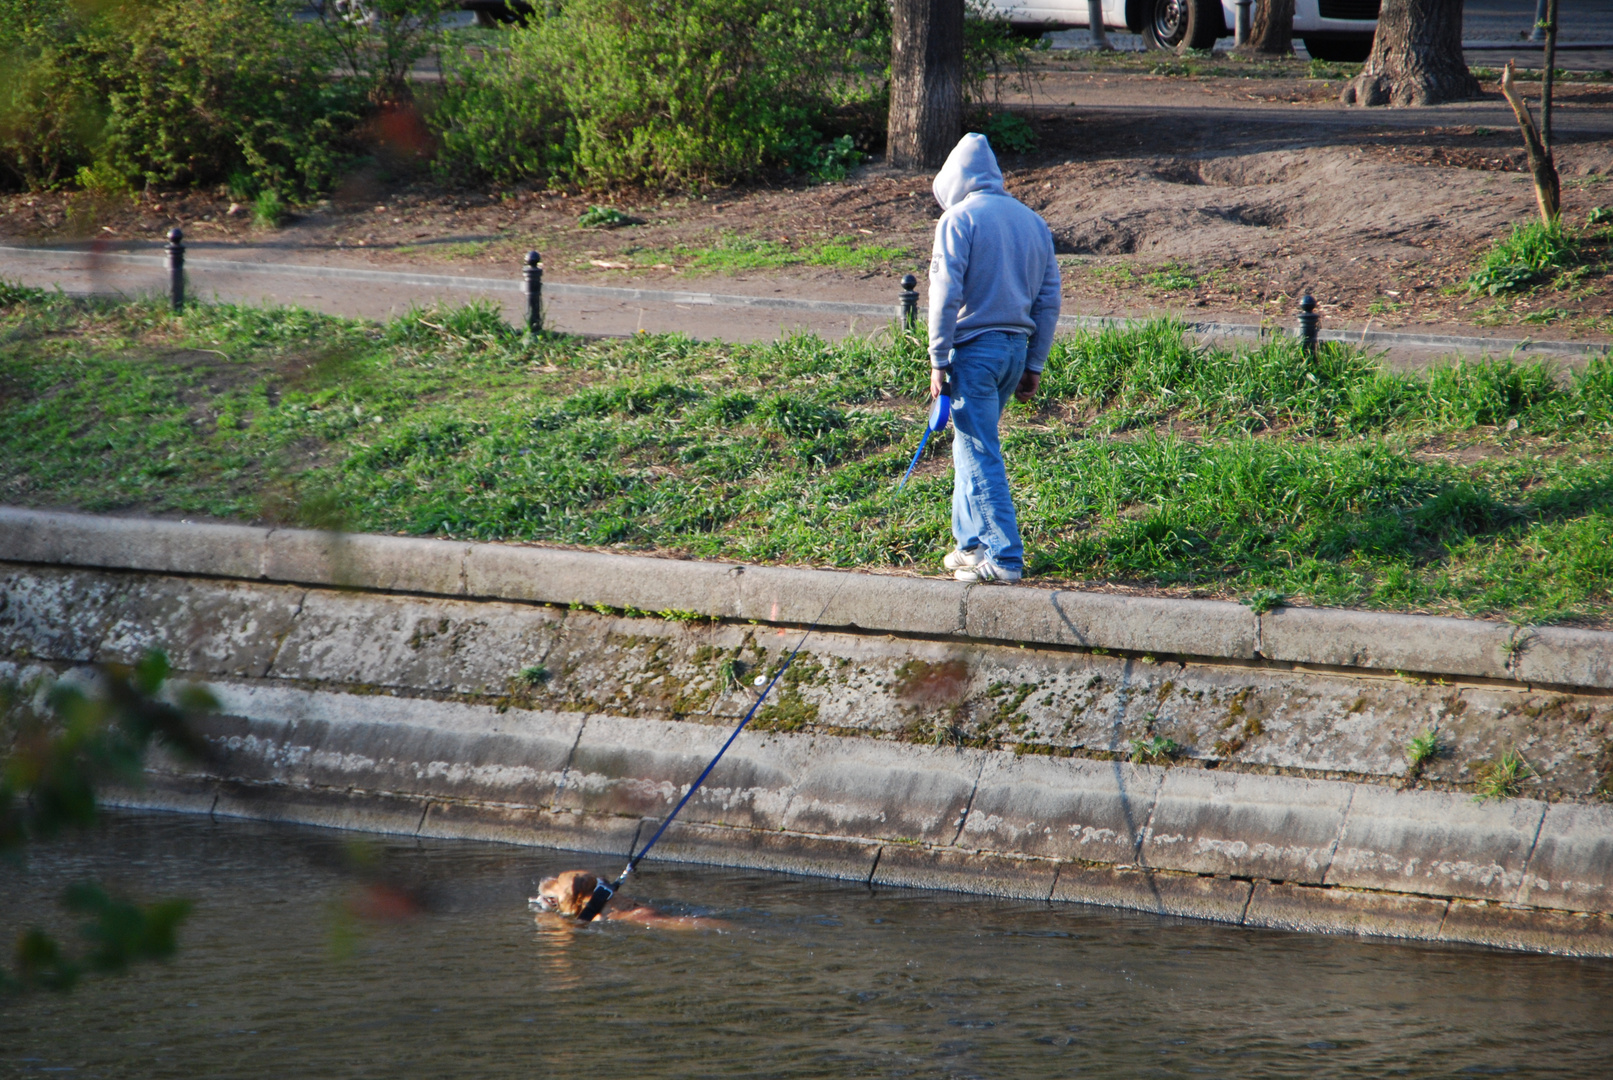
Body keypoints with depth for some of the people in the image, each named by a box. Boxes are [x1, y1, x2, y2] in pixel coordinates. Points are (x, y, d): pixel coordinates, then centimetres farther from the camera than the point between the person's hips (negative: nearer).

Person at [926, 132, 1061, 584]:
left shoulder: (959, 219, -7)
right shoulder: (1033, 222, 13)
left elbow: (946, 293, -14)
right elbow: (1049, 300, 13)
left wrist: (939, 360, -10)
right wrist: (1034, 365, 17)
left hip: (974, 348, -7)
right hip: (1017, 346, 7)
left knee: (979, 455, -5)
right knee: (974, 448, 19)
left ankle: (1003, 557, -10)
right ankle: (973, 543, 23)